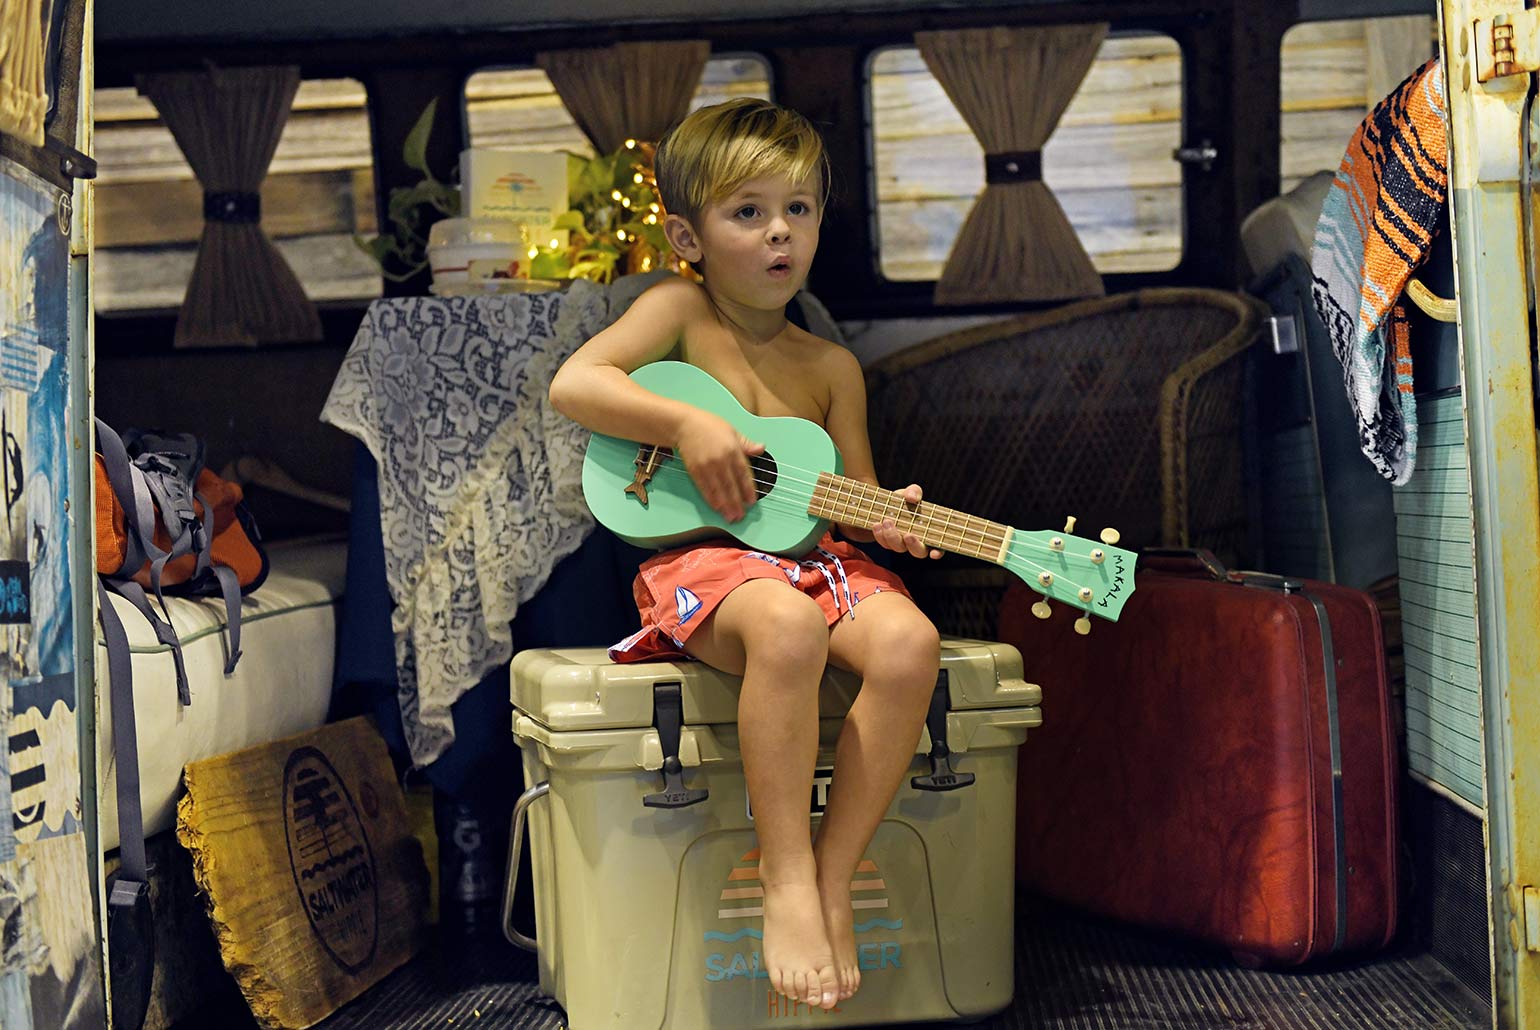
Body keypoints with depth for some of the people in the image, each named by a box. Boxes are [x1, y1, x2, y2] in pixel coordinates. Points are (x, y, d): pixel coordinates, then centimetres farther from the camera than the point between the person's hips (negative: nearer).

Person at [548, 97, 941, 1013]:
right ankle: (786, 879, -27)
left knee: (909, 643, -29)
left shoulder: (833, 368, 17)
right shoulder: (680, 311, 7)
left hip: (814, 555, 4)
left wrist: (884, 520, -7)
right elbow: (572, 384, -6)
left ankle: (834, 875, -17)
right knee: (787, 625, -40)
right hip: (699, 560, -4)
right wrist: (689, 426, -16)